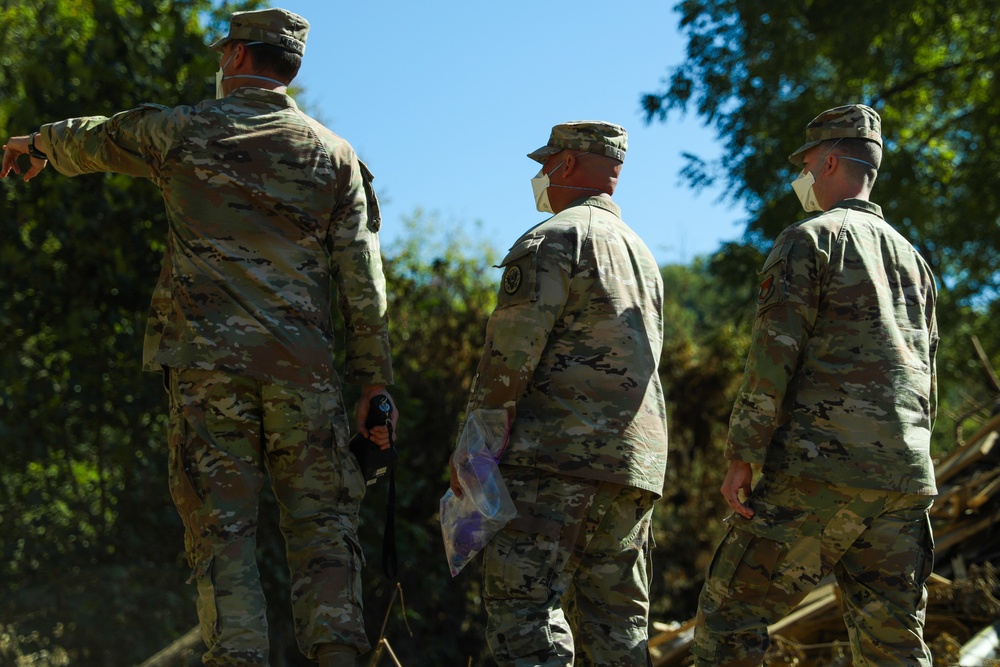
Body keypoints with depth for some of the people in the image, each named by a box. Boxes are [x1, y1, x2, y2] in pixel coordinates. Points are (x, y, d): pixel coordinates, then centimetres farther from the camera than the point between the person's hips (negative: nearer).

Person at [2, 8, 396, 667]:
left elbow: (91, 140, 26)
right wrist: (375, 383, 6)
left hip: (207, 365, -1)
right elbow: (363, 283, 3)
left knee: (222, 530, 0)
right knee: (322, 525, 5)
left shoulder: (183, 131, 6)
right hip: (304, 369, 1)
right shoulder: (335, 156, 8)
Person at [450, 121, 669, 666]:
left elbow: (510, 356, -12)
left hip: (554, 455, -8)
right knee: (616, 620, 9)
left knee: (524, 605, -12)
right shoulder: (643, 255, 25)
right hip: (634, 459, 9)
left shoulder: (553, 240, -4)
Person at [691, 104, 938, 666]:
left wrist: (741, 457, -9)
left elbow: (774, 356, -11)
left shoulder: (809, 240, -2)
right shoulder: (912, 259, 21)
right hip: (905, 481, 7)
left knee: (730, 612, 0)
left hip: (820, 472, -7)